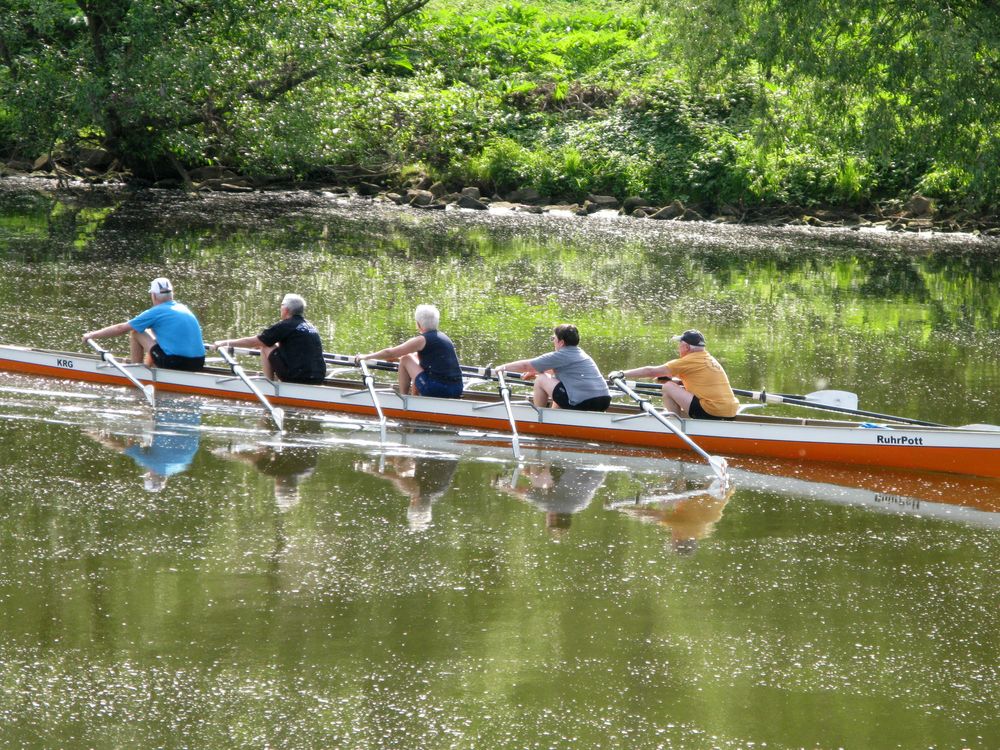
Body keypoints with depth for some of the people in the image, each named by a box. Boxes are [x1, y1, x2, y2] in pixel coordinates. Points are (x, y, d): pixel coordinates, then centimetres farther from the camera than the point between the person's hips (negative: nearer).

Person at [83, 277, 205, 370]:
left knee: (135, 331, 9)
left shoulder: (155, 313, -3)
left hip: (175, 363, -7)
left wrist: (92, 335, 17)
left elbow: (121, 328, 3)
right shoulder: (184, 309, 16)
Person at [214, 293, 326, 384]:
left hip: (297, 377, -7)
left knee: (266, 347, 7)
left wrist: (226, 343, 12)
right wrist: (261, 344, 41)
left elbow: (253, 341, 0)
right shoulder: (310, 326, 15)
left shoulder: (284, 326, -6)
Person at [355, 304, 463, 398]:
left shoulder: (422, 340, -7)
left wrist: (367, 356, 12)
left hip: (437, 390, -8)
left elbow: (390, 353, -2)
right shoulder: (443, 337, 16)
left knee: (405, 360, 6)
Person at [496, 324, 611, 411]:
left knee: (541, 379, 3)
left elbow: (525, 365, 3)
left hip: (582, 404, -9)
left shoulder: (560, 356, -5)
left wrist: (504, 367, 18)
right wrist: (534, 371, 45)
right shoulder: (581, 354, 20)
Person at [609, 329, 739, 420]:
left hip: (712, 412, -9)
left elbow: (651, 371, -2)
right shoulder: (710, 359, 17)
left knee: (668, 387, -4)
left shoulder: (688, 361, -6)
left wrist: (622, 374, 5)